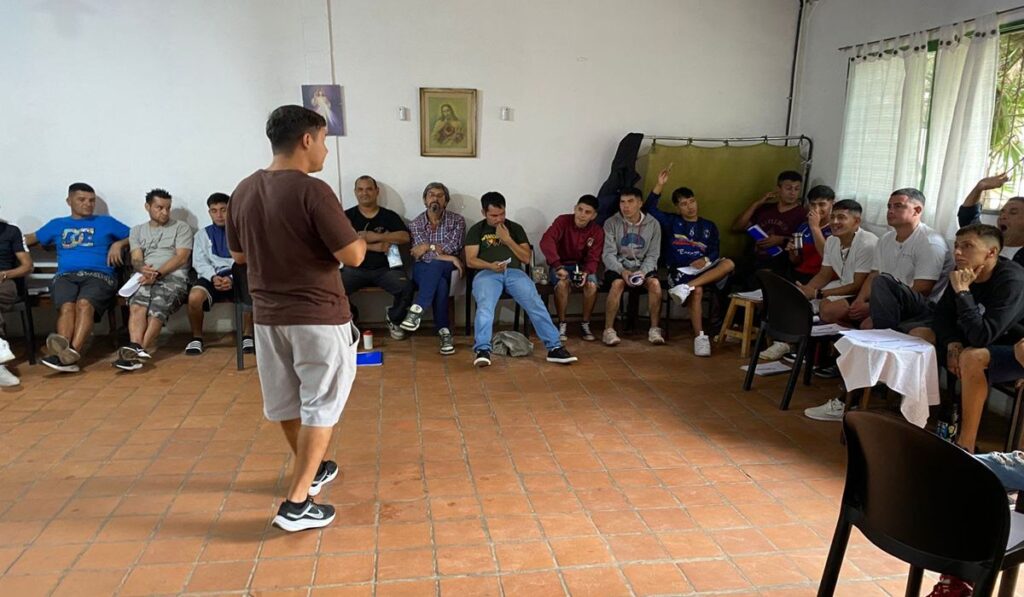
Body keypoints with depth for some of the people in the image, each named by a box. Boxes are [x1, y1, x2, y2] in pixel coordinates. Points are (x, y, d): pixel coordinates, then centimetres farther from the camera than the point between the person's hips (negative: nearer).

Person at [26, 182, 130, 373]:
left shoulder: (106, 222, 24)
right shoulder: (57, 224, 30)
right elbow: (31, 238, 31)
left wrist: (118, 244, 4)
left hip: (99, 276, -2)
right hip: (65, 276, 2)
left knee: (84, 304, -34)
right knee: (67, 306, -31)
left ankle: (73, 352, -52)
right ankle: (63, 351, -53)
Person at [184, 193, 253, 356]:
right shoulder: (202, 234, 21)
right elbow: (199, 262, 8)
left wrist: (232, 278, -16)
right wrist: (213, 277, -13)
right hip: (211, 277, 2)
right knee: (194, 297, -32)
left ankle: (247, 336, -14)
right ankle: (197, 338, -7)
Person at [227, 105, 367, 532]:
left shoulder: (243, 191, 3)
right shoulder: (312, 192, -19)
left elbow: (239, 255, 14)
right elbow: (352, 256, -20)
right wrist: (359, 241, 2)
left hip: (268, 315, 7)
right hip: (318, 317, -7)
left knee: (287, 402, 20)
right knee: (320, 406, 5)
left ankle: (313, 469, 40)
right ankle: (296, 503, 6)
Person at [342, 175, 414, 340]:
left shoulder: (389, 216, 10)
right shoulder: (347, 216, 9)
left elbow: (405, 237, -4)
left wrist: (374, 236, -12)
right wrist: (374, 247, -13)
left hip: (386, 268, 0)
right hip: (356, 269, 0)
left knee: (406, 288, -28)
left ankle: (393, 318, 7)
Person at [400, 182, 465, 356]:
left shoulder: (457, 220, 5)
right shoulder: (415, 224, 6)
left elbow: (453, 247, -8)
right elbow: (422, 254, -7)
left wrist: (430, 247, -9)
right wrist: (449, 258, -18)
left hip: (447, 269, 0)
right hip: (423, 270, 0)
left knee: (436, 266, -38)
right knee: (440, 283, -35)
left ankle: (416, 310, -42)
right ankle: (444, 332, -36)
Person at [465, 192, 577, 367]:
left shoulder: (515, 228, 20)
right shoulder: (476, 230, 15)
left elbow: (526, 258, 12)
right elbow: (470, 260, 4)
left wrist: (508, 240, 0)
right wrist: (490, 265, -16)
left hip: (514, 272, 2)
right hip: (487, 273, -1)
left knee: (536, 304, -25)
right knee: (485, 306, -34)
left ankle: (554, 347, -26)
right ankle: (483, 350, -42)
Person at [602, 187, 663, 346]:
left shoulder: (653, 224, 2)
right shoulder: (611, 223, -3)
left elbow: (653, 255, 1)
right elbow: (608, 254, -9)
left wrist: (643, 271, -19)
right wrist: (622, 271, -26)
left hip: (643, 267, 2)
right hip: (617, 267, -1)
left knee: (655, 283, -29)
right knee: (617, 284, -34)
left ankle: (654, 329, -17)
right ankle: (608, 330, -25)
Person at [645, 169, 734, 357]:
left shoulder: (709, 226, 20)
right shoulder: (671, 222, 15)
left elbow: (714, 251, 10)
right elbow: (649, 208, 3)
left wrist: (705, 260, -13)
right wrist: (660, 185, -5)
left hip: (704, 270, 3)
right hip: (679, 271, -3)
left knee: (729, 263, -29)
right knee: (697, 291, -35)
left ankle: (686, 287, -41)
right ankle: (699, 337, -33)